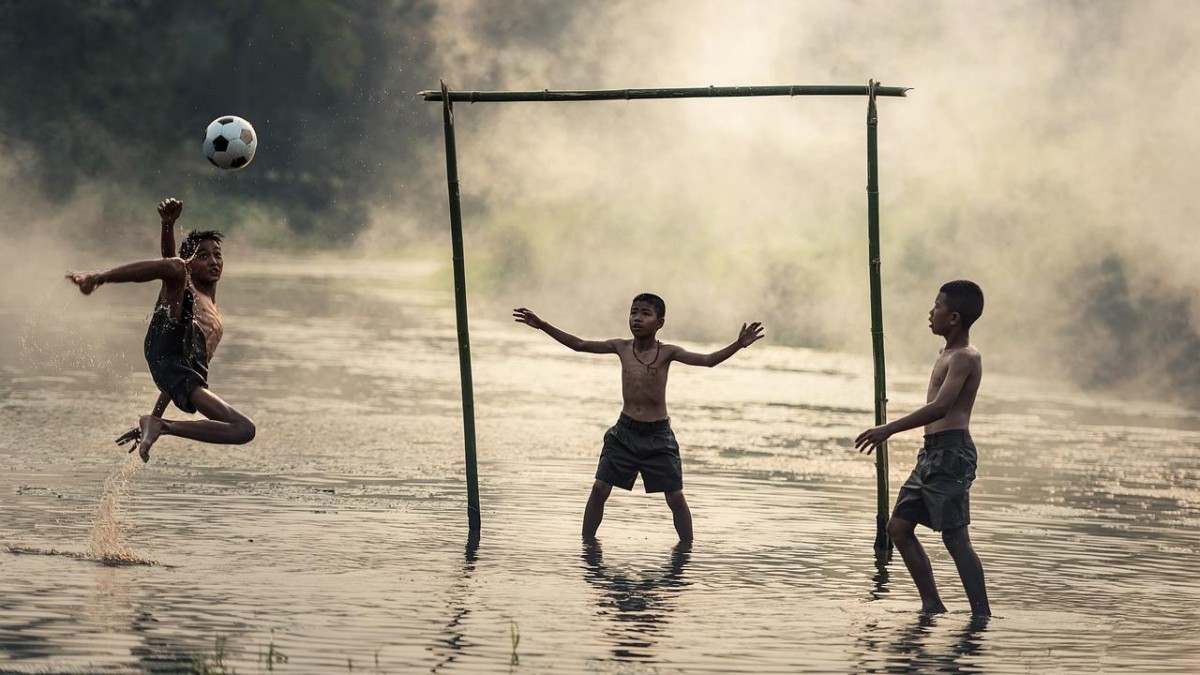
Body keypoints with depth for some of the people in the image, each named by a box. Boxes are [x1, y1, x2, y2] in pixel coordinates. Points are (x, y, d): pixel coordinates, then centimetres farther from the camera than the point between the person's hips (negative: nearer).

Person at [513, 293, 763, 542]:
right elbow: (579, 344, 5)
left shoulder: (667, 353, -7)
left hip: (658, 436, -2)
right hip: (625, 431, 2)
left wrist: (738, 345, -32)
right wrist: (543, 325, 0)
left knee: (675, 497, -1)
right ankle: (586, 542, 7)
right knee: (599, 489, -3)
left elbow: (708, 360, -16)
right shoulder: (622, 347, 1)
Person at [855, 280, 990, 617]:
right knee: (899, 527, 9)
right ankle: (933, 606, 13)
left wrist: (888, 429, -27)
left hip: (951, 453, -10)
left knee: (955, 537, -12)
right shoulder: (949, 355, 19)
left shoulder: (965, 357, -12)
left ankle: (982, 615, -10)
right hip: (933, 453, 10)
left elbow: (940, 407, -24)